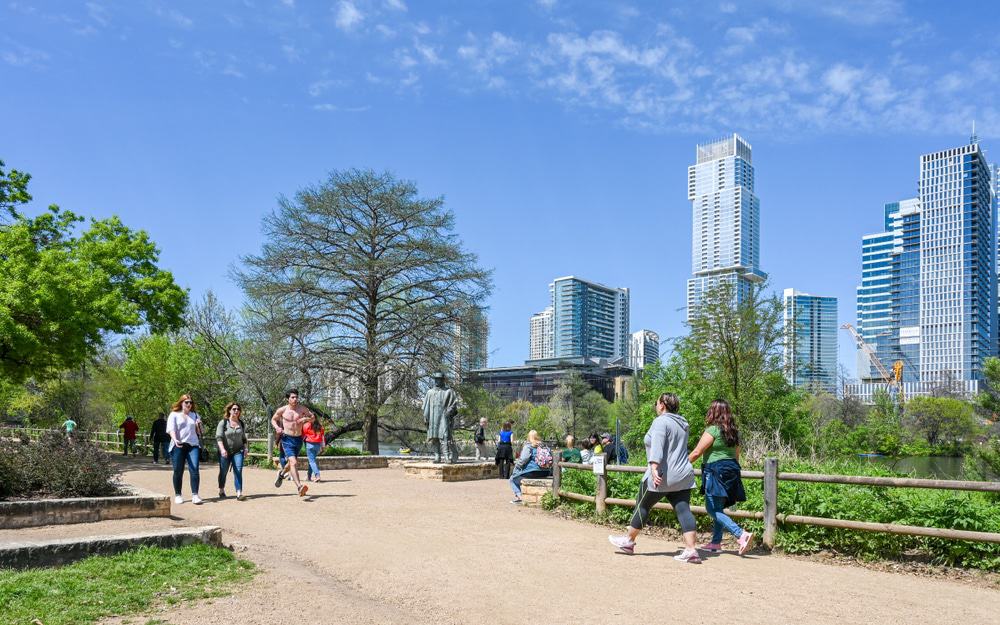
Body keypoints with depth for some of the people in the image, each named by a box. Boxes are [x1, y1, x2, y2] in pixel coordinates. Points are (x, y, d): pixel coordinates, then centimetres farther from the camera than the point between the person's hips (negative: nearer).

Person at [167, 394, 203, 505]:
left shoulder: (195, 415, 17)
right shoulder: (174, 415, 8)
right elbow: (171, 429, -5)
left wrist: (198, 425, -3)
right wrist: (175, 440, -23)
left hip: (193, 446, 2)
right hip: (178, 446, -2)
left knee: (194, 470, -11)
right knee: (178, 471, 2)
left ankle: (195, 495, -11)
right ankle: (177, 495, 14)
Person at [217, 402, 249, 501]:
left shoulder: (241, 423, 11)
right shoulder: (223, 422, -3)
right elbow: (218, 437, -12)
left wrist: (246, 449, 8)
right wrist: (222, 449, -24)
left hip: (238, 451, 2)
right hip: (225, 452, -2)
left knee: (238, 471, -11)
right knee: (223, 472, 10)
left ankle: (239, 493, -16)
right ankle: (221, 491, 31)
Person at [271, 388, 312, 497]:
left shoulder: (302, 409, -1)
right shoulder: (282, 410, -4)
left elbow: (313, 416, 11)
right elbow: (273, 419, 12)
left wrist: (306, 419, -11)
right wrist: (277, 427, -7)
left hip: (298, 439, 4)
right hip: (287, 439, -4)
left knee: (291, 462, 22)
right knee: (293, 462, -21)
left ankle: (281, 473, 54)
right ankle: (299, 486, -30)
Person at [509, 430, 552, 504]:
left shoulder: (528, 446, -8)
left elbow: (523, 460, -15)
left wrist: (517, 465, 2)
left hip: (531, 472, -7)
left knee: (513, 479, 12)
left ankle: (519, 496, -4)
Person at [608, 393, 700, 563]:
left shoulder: (660, 422, -12)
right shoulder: (682, 423, 14)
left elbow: (657, 447, -24)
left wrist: (654, 468, -33)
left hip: (661, 476, -7)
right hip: (683, 476, 7)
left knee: (642, 505, 9)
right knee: (683, 510, 1)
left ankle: (628, 541, 22)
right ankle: (691, 550, -9)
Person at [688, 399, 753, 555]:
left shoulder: (713, 430, -12)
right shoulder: (733, 431, 12)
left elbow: (696, 452, -10)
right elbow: (736, 455, 18)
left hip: (716, 472, -9)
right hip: (731, 471, 9)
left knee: (712, 509, -6)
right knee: (718, 508, 16)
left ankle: (741, 534, -20)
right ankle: (716, 542, 19)